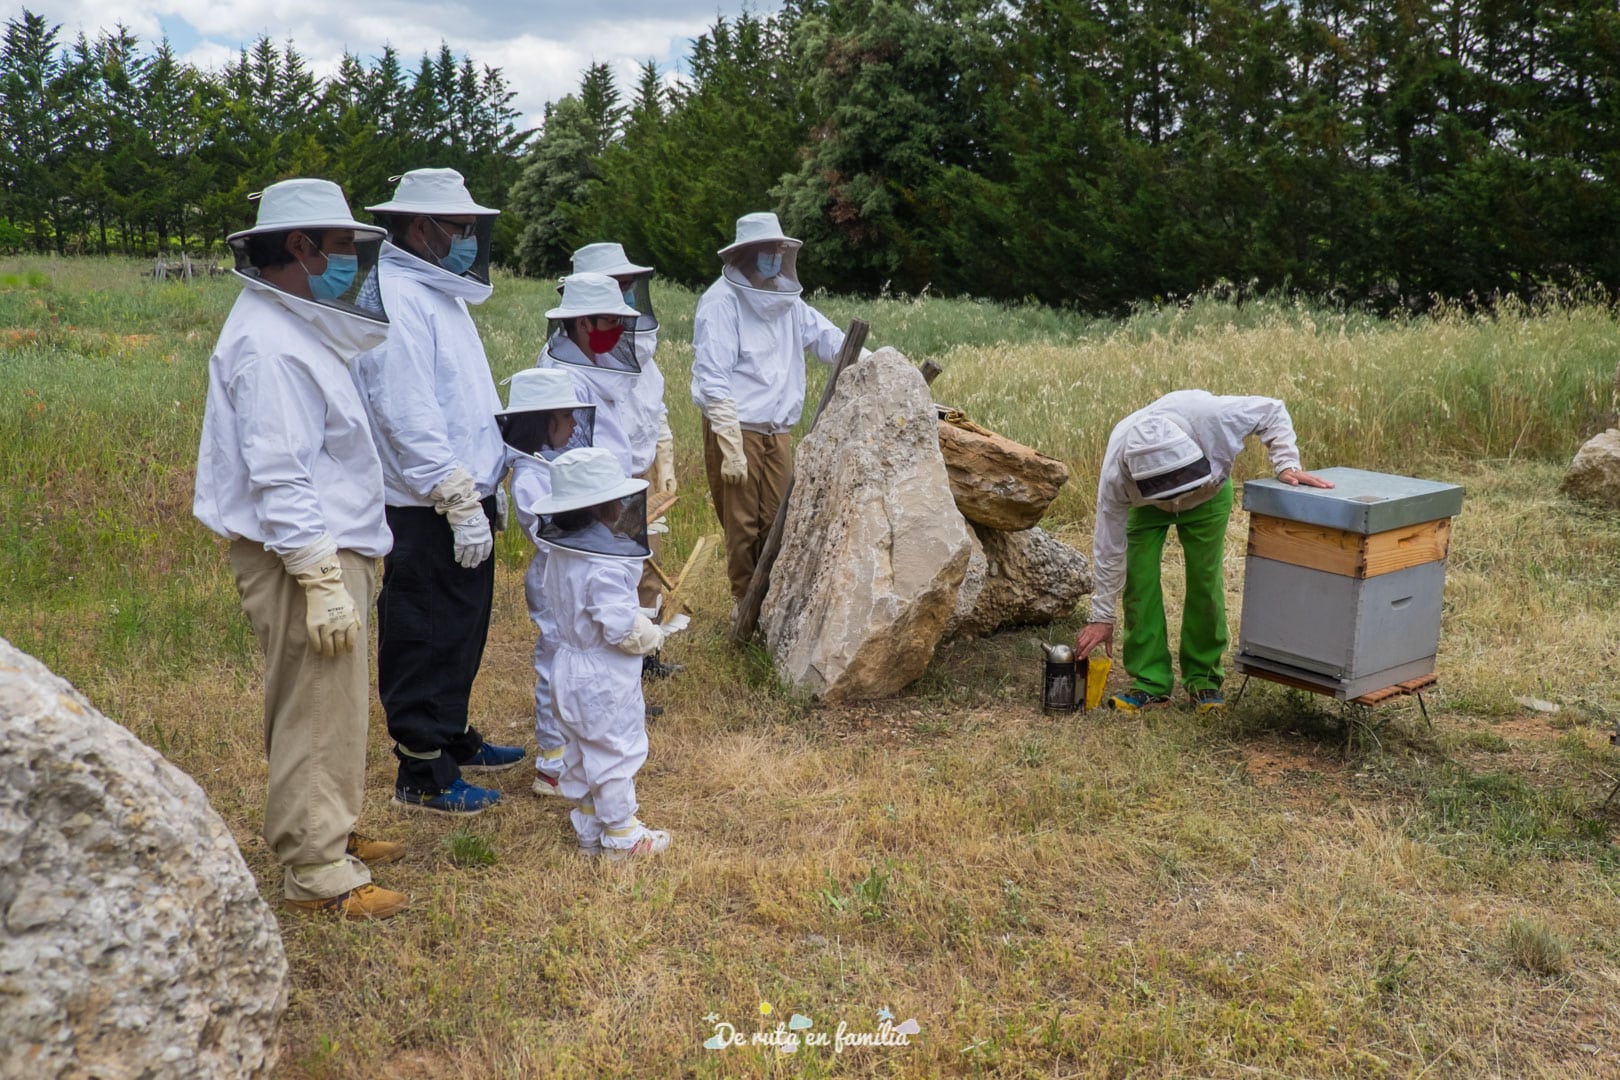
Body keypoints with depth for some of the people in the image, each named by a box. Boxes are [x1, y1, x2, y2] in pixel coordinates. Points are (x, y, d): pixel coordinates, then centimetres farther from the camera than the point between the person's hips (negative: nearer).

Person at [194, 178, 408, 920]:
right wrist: (323, 581, -24)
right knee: (319, 713, -3)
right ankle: (317, 874, 8)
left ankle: (328, 833, 33)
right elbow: (278, 478, -23)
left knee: (330, 709, 19)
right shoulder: (269, 345, -18)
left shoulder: (293, 329, 15)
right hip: (299, 558, -11)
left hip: (327, 546, 11)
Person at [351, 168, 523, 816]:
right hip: (428, 512, -10)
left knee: (461, 634, 20)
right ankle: (421, 775, 12)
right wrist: (459, 500, -24)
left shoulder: (442, 293, 16)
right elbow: (409, 417, -24)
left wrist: (491, 481, 20)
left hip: (464, 497, 10)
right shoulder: (395, 299, -17)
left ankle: (453, 739, 35)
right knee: (426, 643, 0)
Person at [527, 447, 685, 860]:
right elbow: (623, 630, -31)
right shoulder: (606, 568, -28)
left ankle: (588, 829, 33)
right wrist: (655, 633, -10)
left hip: (570, 668, 9)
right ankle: (621, 837, 19)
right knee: (616, 756, 6)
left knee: (579, 752, 19)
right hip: (605, 681, -9)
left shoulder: (559, 553, -1)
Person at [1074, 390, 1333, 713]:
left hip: (1208, 494, 1)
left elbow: (1272, 411, -23)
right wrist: (1102, 616, -23)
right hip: (1147, 503, 0)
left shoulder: (1208, 415, -43)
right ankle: (1150, 682, -1)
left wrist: (1286, 464, -33)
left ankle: (1203, 678, 11)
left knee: (1205, 582, -3)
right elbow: (1109, 545, -28)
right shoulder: (1116, 471, -39)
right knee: (1139, 582, -12)